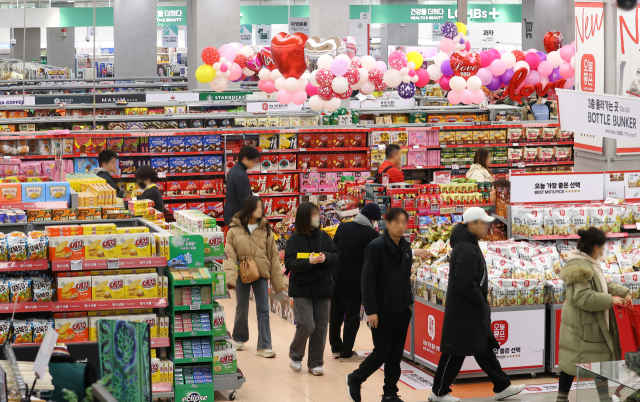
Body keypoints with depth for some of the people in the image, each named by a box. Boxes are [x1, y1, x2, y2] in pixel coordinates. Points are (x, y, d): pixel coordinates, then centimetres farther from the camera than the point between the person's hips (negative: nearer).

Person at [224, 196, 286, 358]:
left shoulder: (266, 230, 1)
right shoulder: (234, 230, -3)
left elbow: (274, 256, 4)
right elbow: (230, 255, -6)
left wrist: (279, 283, 4)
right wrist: (230, 278, -19)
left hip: (261, 274, 1)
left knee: (263, 311, -3)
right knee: (241, 309, 13)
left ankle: (264, 346, 0)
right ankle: (239, 339, 34)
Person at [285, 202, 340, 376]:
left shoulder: (324, 237, 5)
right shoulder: (294, 240, -6)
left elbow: (336, 256, 6)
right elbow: (289, 263, -12)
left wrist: (326, 257, -15)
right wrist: (309, 261, -24)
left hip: (322, 289, 4)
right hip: (302, 290, -4)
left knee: (321, 327, 4)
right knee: (306, 325, -11)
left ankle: (315, 363, 15)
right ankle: (295, 356, 15)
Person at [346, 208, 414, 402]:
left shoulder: (405, 247, 7)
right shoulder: (376, 246, -14)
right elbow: (368, 280, -15)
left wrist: (409, 301, 12)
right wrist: (370, 310, -18)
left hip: (402, 311, 6)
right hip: (382, 311, -6)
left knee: (396, 353, 9)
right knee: (382, 352, -2)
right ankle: (354, 379, 21)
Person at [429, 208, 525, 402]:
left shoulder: (470, 245, 11)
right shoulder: (466, 249, -22)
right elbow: (465, 283, -28)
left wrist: (482, 301, 12)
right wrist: (481, 302, -15)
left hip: (473, 312, 10)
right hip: (463, 313, -10)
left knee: (485, 349, 15)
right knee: (455, 352, 0)